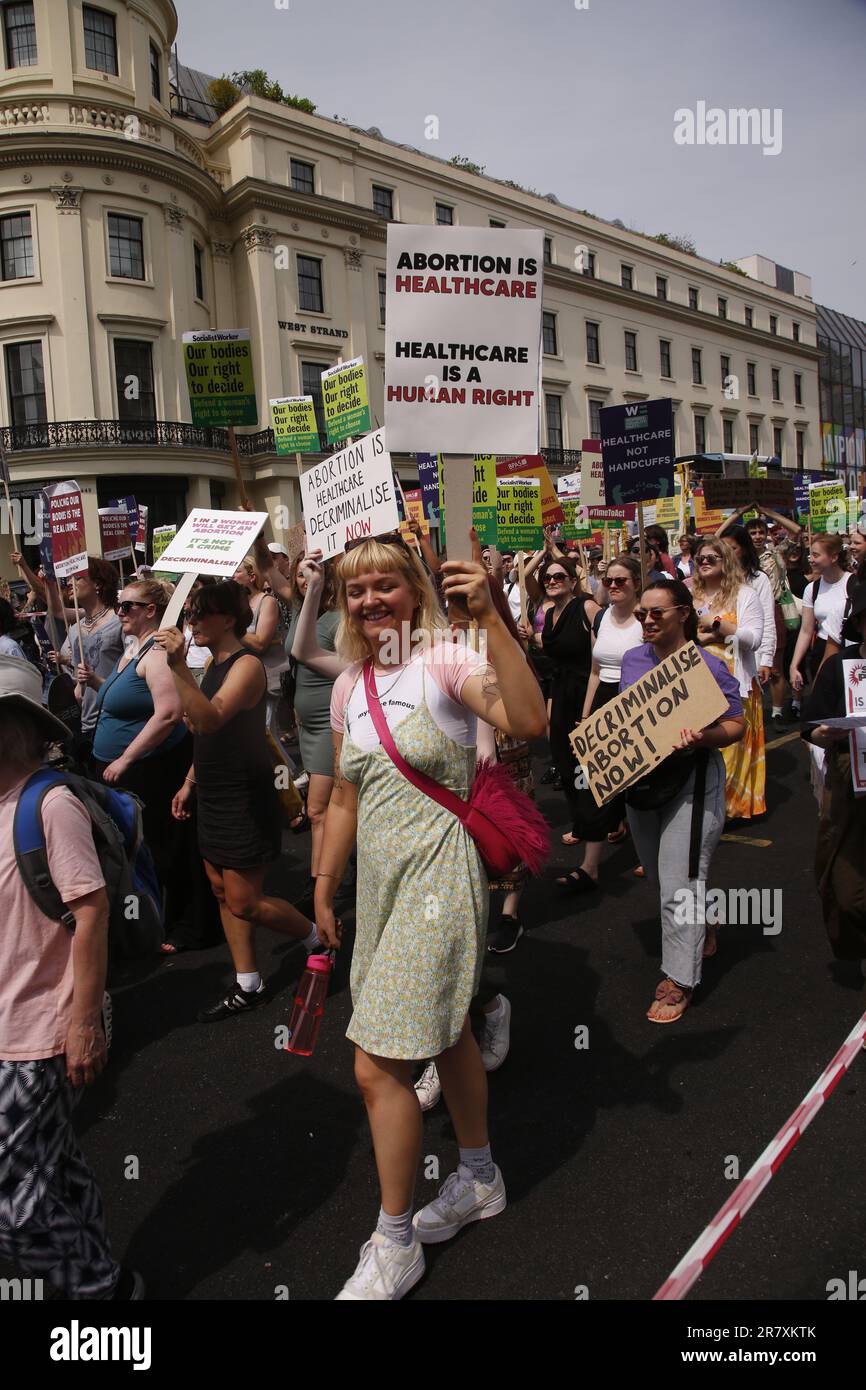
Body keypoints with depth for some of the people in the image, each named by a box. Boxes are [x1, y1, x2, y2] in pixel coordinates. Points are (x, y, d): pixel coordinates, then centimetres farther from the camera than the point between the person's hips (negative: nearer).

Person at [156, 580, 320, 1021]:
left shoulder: (246, 665, -18)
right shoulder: (215, 664, 10)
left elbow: (210, 720, -35)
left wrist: (178, 666, -43)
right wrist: (189, 781, 17)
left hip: (245, 798, -9)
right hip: (215, 796, 9)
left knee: (244, 903, -3)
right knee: (222, 890, 12)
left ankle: (319, 936, 20)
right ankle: (247, 987, 23)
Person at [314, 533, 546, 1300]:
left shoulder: (445, 662, -13)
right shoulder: (349, 685, 7)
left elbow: (529, 721, -33)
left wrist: (490, 619, -37)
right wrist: (324, 886, 16)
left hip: (437, 879, -7)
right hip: (381, 882, 7)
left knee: (379, 1066, -5)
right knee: (445, 1031, 23)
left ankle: (395, 1243, 17)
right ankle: (478, 1177, 45)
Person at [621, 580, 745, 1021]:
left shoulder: (708, 666, -14)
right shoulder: (632, 659, 3)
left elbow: (736, 725, -11)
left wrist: (702, 737, -30)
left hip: (690, 782, -7)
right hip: (639, 781, 7)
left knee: (679, 886, -5)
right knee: (659, 878, 21)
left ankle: (679, 980, 9)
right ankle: (700, 929, 47)